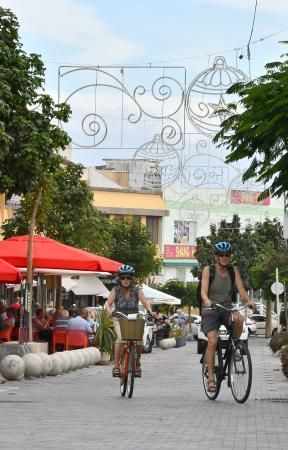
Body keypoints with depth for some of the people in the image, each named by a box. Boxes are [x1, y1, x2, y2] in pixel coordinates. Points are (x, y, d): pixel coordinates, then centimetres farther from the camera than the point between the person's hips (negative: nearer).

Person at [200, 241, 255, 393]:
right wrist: (207, 301, -38)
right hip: (210, 310, -2)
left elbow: (241, 290, -5)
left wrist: (248, 301, -26)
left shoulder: (234, 271, 4)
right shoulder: (208, 270, -5)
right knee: (212, 341, -22)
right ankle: (211, 377, -16)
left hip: (227, 309, 2)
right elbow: (203, 291, -16)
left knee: (239, 318, -33)